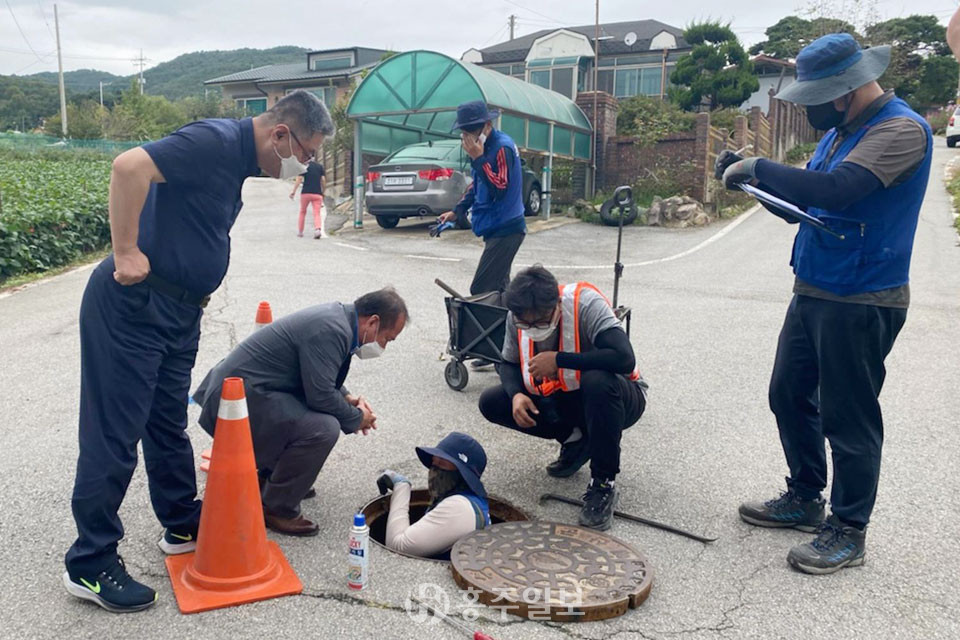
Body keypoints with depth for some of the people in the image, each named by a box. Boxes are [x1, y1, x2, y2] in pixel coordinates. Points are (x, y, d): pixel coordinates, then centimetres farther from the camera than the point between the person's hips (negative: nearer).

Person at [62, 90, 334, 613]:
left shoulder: (238, 159, 13)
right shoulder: (217, 141, -17)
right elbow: (130, 166, -30)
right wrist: (126, 253, -25)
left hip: (177, 310, 9)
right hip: (132, 305, -9)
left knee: (169, 426, 18)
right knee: (113, 435, 0)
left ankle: (184, 526, 33)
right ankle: (89, 565, 13)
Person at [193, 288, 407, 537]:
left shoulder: (337, 315, 9)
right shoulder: (332, 330, -22)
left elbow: (321, 377, 22)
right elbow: (320, 395, -23)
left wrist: (347, 397, 8)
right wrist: (357, 419, -7)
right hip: (239, 397, -11)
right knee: (324, 429, -23)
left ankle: (269, 478, 29)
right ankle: (276, 508, -5)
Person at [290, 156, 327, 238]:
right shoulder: (320, 166, 10)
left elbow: (299, 179, -4)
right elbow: (323, 180, 4)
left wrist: (293, 192, -2)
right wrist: (323, 191, 16)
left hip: (306, 193, 0)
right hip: (317, 193, 1)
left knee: (302, 212, 17)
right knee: (317, 213, -3)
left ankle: (300, 232, 21)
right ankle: (318, 229, -29)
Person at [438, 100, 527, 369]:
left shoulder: (502, 147, -15)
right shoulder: (484, 147, 13)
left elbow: (499, 188, -25)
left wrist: (478, 158, -23)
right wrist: (457, 211, 17)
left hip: (505, 230, -10)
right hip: (498, 229, 10)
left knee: (482, 291, -12)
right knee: (498, 290, 12)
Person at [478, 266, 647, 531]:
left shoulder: (586, 304, -29)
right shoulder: (517, 317, -13)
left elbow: (624, 358, -40)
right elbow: (509, 364, 2)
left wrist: (559, 360, -34)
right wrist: (517, 395, -20)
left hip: (618, 398, -5)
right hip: (561, 400, 5)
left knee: (597, 381, -41)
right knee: (491, 403, -11)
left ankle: (604, 484, -20)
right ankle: (576, 440, 5)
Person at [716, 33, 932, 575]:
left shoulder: (901, 130, -16)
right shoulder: (842, 130, 12)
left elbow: (835, 190, -32)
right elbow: (806, 201, 16)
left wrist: (759, 168, -21)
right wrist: (755, 178, -1)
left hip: (861, 302, -9)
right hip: (813, 291, 9)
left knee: (849, 417, 1)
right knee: (790, 397, 16)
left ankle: (848, 533, 18)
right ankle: (805, 499, 33)